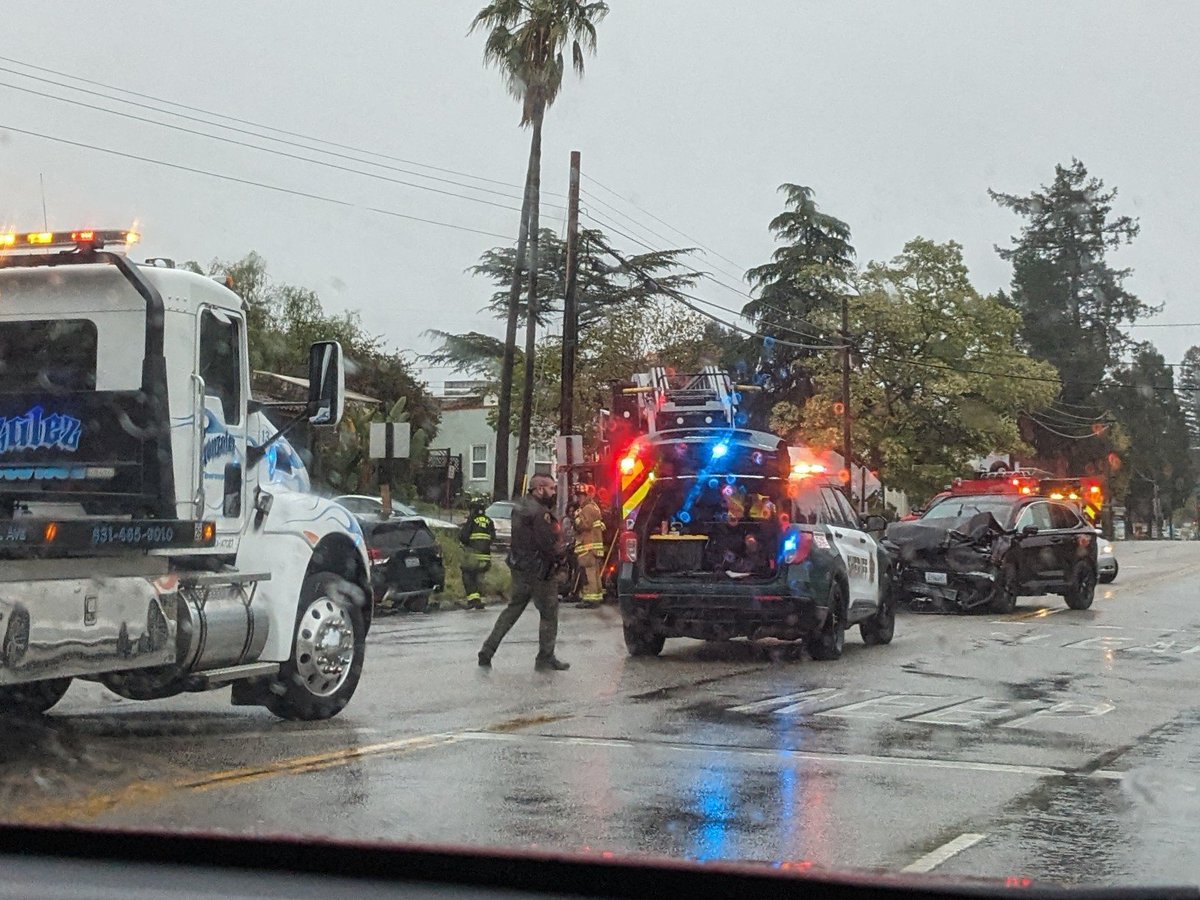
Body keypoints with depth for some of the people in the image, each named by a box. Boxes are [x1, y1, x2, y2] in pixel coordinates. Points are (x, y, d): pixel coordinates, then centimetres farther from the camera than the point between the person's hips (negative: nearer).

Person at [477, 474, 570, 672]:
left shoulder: (521, 506, 11)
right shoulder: (539, 512, -20)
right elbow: (549, 544, -22)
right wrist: (558, 558, -2)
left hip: (519, 567, 9)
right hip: (538, 571, -9)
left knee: (513, 609, 17)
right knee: (549, 613, 4)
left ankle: (487, 652, 14)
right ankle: (545, 658, 12)